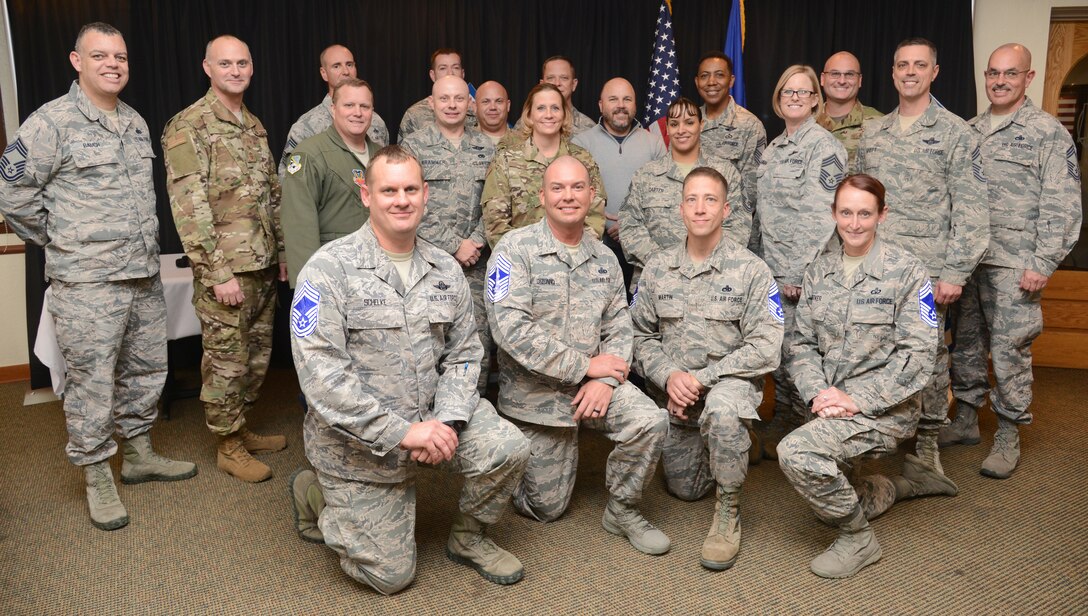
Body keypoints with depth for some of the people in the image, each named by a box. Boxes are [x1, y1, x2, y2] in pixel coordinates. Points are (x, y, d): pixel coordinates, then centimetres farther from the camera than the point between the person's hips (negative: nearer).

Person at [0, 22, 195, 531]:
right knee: (92, 381, 1)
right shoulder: (54, 121, -9)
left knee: (146, 369, 16)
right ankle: (97, 479, 15)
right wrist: (58, 240, -4)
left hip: (144, 276, 7)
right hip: (87, 283, -7)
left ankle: (138, 455, 32)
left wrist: (147, 248, 15)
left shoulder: (136, 122, 13)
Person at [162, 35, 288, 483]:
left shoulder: (254, 125, 14)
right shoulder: (189, 127, -10)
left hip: (262, 265, 8)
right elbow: (189, 208, -16)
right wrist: (218, 272, -19)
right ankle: (228, 447, 17)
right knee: (227, 360, 2)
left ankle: (241, 428, 32)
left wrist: (282, 251, 16)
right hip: (225, 268, -7)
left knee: (257, 355, 15)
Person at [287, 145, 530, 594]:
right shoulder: (330, 269, -16)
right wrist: (401, 432, -27)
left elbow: (462, 355, 2)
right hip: (358, 442, -4)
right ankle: (314, 495, 28)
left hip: (429, 415, 4)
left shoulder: (446, 269, 1)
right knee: (392, 575, 2)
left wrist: (447, 420, -17)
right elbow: (320, 373, -23)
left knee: (508, 448, -19)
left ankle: (468, 539, 11)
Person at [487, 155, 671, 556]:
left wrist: (606, 379, -16)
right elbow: (511, 329, -23)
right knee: (546, 508, 5)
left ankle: (622, 511, 2)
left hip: (594, 384, 4)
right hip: (536, 393, -4)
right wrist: (585, 366, -20)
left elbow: (619, 327, 5)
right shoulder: (515, 249, -13)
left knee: (651, 421, -23)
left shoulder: (604, 258, 5)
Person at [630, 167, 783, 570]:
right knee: (684, 489, 14)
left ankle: (729, 511, -19)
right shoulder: (657, 269, 1)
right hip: (673, 395, 5)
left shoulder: (751, 270, -10)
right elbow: (641, 335, 2)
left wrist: (701, 378, -21)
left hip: (729, 382, -4)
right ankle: (735, 444, 45)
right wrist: (669, 376, -16)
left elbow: (765, 348, -17)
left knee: (722, 409, -41)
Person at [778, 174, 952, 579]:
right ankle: (910, 481, 38)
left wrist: (857, 400, -20)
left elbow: (917, 353, -14)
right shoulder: (819, 272, 7)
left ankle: (858, 539, -5)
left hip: (885, 407, -6)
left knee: (795, 451, -29)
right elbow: (801, 342, 5)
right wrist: (818, 391, -13)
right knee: (827, 507, 15)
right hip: (832, 405, 7)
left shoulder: (907, 272, -8)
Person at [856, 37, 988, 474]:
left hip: (927, 269, -3)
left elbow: (970, 209, -6)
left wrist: (956, 273, -12)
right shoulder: (871, 132, 12)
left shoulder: (956, 134, -1)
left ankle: (927, 438, 20)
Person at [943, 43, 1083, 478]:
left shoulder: (1048, 132, -3)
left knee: (1009, 351, -1)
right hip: (965, 259, 5)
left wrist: (1043, 264, -13)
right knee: (965, 344, 12)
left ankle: (1008, 435, 13)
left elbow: (1062, 205, -7)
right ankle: (966, 420, 26)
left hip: (1013, 265, -5)